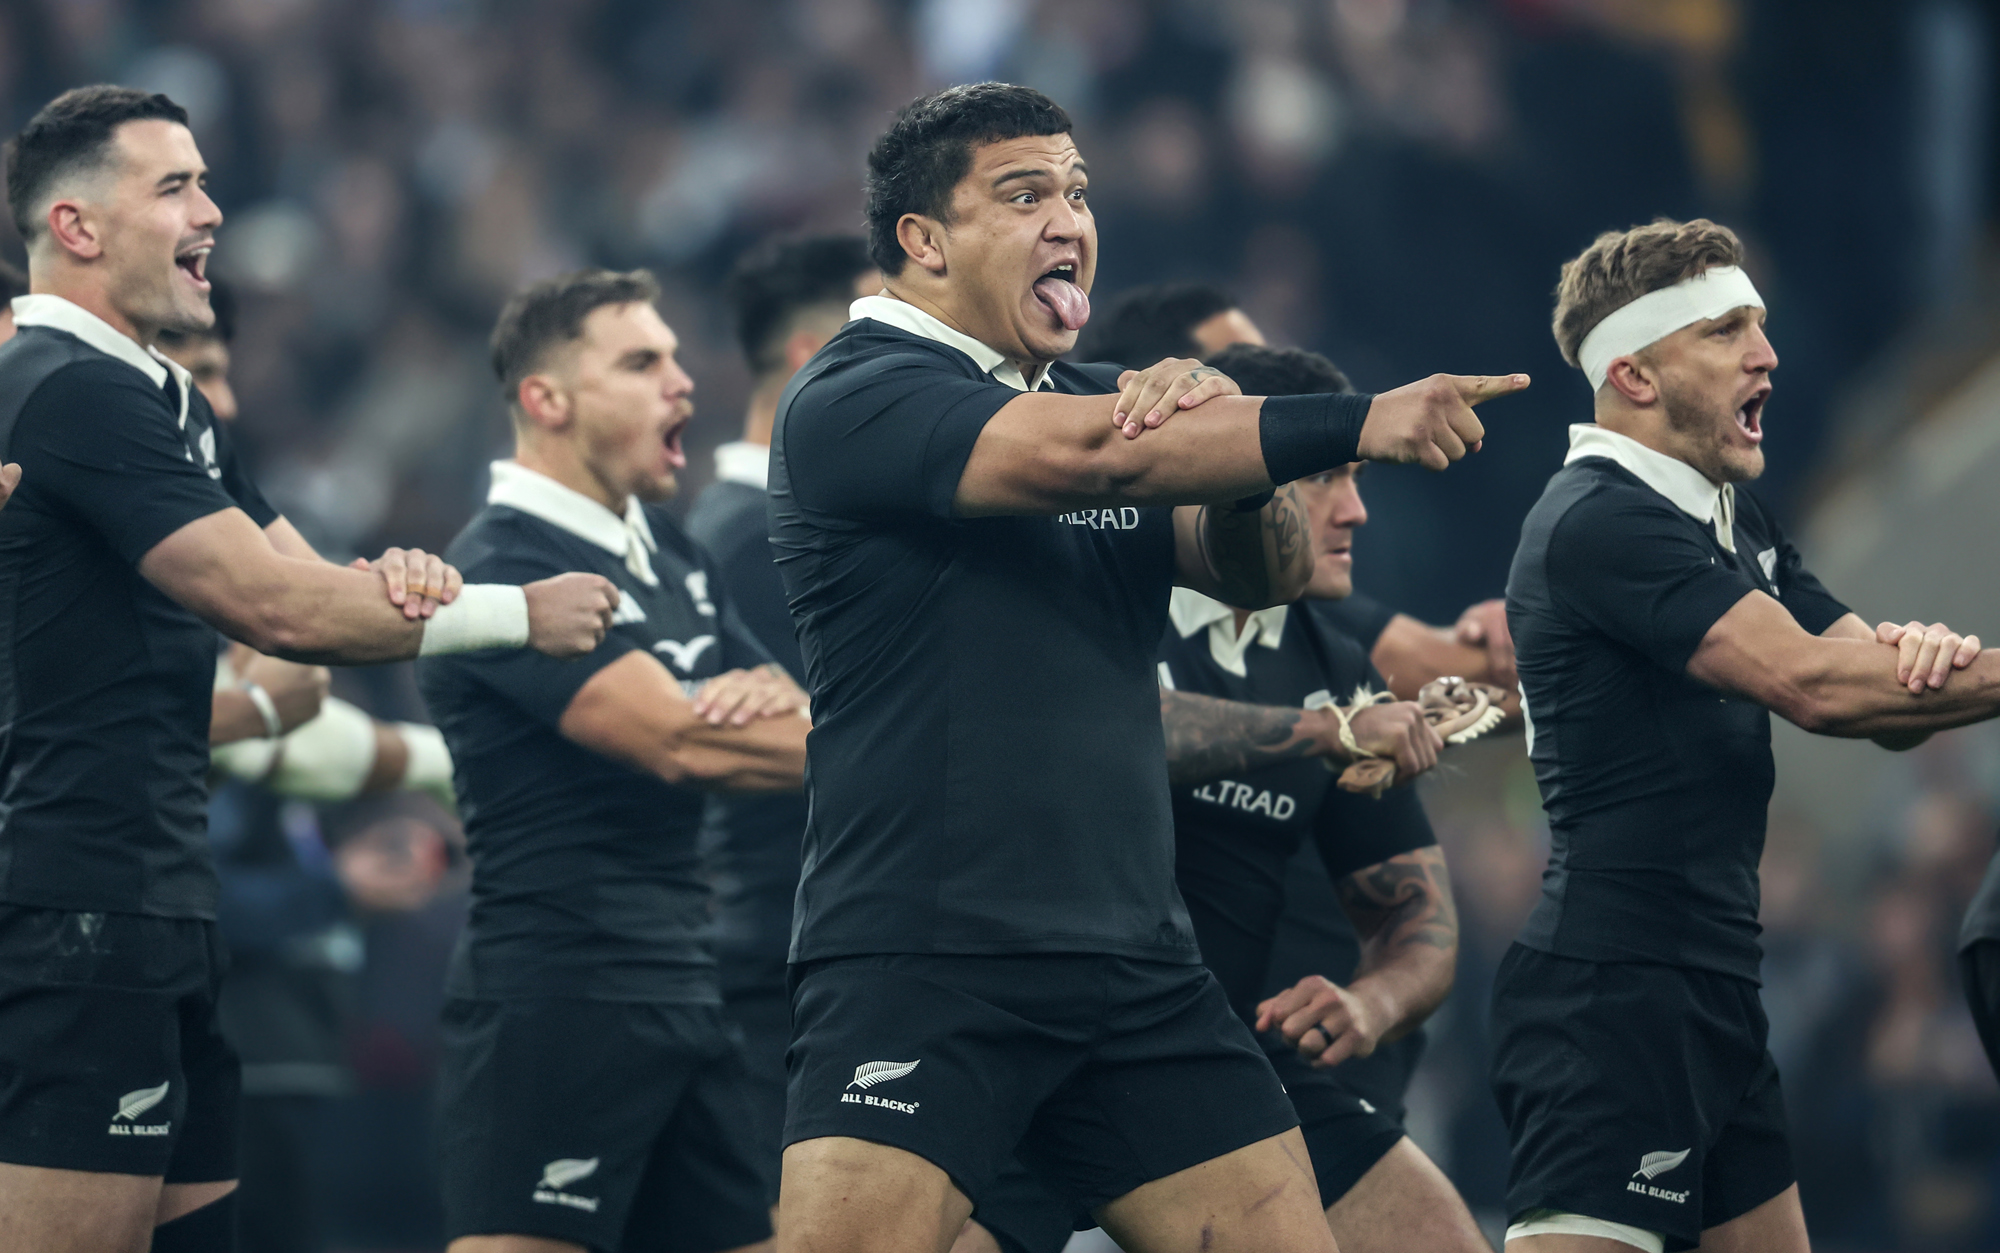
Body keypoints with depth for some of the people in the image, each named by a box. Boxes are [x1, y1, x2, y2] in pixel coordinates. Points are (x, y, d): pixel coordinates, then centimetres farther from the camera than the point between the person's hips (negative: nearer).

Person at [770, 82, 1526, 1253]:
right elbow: (1080, 454, -20)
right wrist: (1359, 423, -23)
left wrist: (1223, 443, -16)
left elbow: (1269, 571, 6)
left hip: (1139, 972, 7)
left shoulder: (1104, 401, 18)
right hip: (921, 968, -7)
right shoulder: (854, 401, -4)